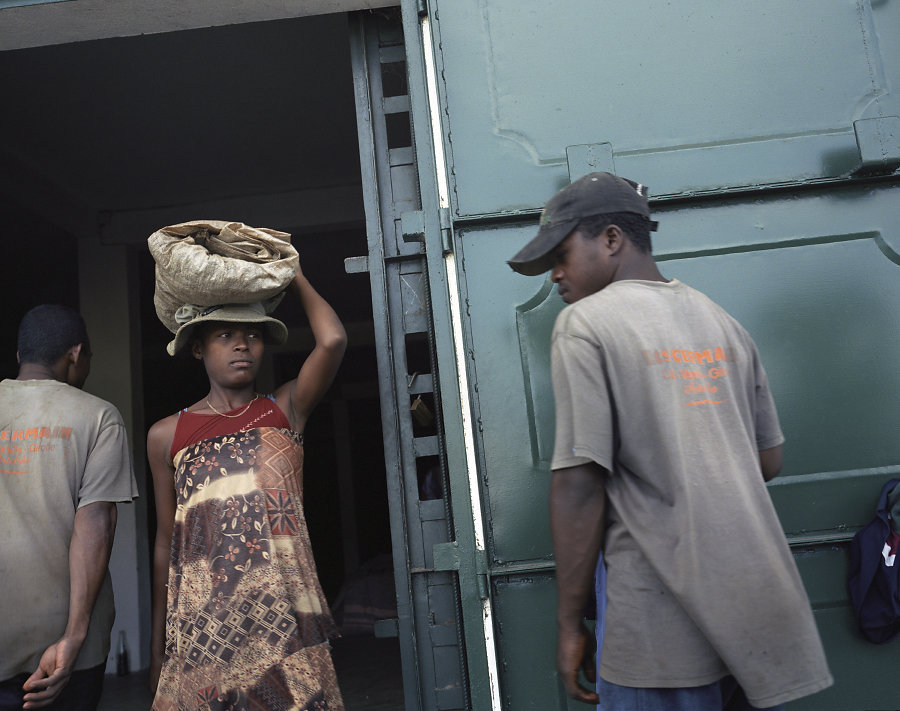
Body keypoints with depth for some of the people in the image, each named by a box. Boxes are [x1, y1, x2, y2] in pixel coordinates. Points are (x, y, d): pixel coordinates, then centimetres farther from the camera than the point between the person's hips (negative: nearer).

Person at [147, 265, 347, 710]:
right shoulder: (166, 435, 6)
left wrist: (295, 278, 3)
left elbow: (332, 340, -13)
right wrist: (158, 643, 13)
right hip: (202, 620, 1)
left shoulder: (286, 409, 4)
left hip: (285, 617, 0)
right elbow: (166, 542, 11)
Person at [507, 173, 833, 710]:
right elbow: (769, 460, 13)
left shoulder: (586, 323, -10)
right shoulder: (722, 321, 10)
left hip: (667, 623, -6)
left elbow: (580, 483, -16)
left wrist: (571, 623, -9)